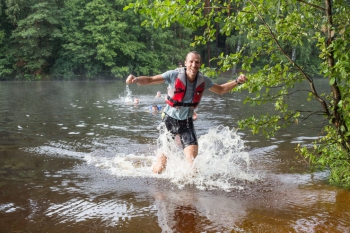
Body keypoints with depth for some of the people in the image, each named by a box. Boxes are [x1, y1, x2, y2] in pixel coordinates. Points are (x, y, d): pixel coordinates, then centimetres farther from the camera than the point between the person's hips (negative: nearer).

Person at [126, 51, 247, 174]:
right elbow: (149, 80, -20)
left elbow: (221, 90, 12)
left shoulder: (203, 80, -6)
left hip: (186, 122, 3)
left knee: (193, 162, -12)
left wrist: (237, 81, 0)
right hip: (169, 121, -2)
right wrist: (136, 79, -40)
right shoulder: (174, 75, -18)